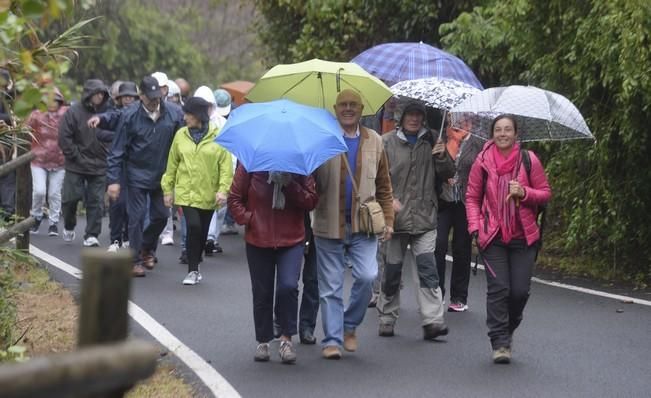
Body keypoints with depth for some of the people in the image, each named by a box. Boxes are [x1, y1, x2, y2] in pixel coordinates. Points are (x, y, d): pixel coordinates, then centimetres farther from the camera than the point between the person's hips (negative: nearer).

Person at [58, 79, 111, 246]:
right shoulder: (74, 112, -7)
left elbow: (114, 135, 10)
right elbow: (64, 137, -7)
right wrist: (75, 155, -9)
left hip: (99, 165, 2)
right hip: (76, 166, -2)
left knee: (96, 201, 0)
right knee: (71, 198, 2)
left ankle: (91, 235, 6)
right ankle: (69, 227, 29)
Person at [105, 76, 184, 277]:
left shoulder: (172, 115, -6)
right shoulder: (130, 116, -12)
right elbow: (117, 151, -8)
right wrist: (113, 180, -12)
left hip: (161, 175, 3)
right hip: (137, 175, -3)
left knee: (161, 216, 8)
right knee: (137, 217, -3)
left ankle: (146, 247, 34)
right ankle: (136, 260, 6)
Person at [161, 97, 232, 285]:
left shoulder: (217, 135, -6)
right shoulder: (181, 135, 2)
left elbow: (226, 165, -7)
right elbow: (172, 164, 8)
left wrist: (223, 189, -15)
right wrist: (168, 189, 8)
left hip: (208, 193, 0)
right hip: (186, 192, 0)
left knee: (202, 232, 11)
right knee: (193, 226, -16)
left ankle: (195, 266, 30)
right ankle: (193, 270, -6)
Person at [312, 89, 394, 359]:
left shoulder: (374, 141, 9)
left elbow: (384, 186, 13)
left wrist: (388, 220, 8)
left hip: (364, 224, 1)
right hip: (329, 224, -1)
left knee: (367, 277, -12)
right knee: (330, 286, 3)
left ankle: (350, 325, 11)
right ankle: (332, 340, 12)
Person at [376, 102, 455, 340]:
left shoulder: (430, 142, 10)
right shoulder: (387, 142, 3)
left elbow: (447, 175, 14)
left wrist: (442, 157, -6)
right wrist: (389, 199, -14)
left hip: (424, 218, 1)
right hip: (394, 217, -1)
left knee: (427, 268, -10)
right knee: (392, 270, 6)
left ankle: (432, 320, -14)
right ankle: (387, 318, 20)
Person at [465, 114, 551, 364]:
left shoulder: (528, 160, 1)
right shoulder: (482, 162, 1)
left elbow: (545, 194, 5)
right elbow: (472, 198, 6)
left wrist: (524, 192, -14)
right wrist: (475, 227, -6)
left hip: (523, 237, 1)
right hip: (493, 237, -1)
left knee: (520, 291, -1)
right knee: (498, 289, -8)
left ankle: (508, 331, 26)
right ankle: (500, 343, -1)